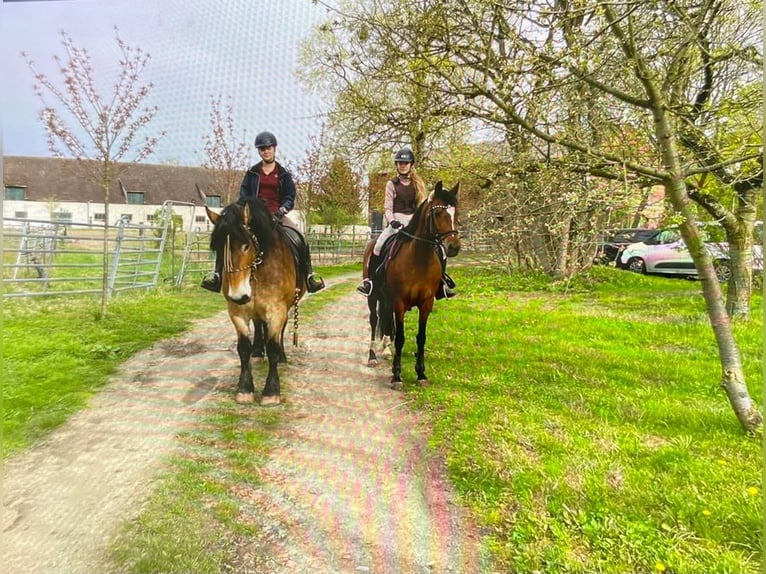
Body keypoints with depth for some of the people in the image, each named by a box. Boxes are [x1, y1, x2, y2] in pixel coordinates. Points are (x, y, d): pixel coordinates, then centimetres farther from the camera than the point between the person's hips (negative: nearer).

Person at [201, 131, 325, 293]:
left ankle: (309, 275, -13)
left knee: (301, 239, -23)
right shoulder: (252, 173, 11)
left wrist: (281, 210, -14)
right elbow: (243, 195, 10)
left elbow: (290, 198, 6)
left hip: (277, 215, -1)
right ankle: (218, 273, -12)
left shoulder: (283, 174, 10)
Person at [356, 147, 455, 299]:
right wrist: (392, 221, -18)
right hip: (396, 221, -2)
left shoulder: (418, 183, 14)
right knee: (379, 245, -22)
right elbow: (387, 208, 0)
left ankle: (441, 282, 4)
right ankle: (369, 280, -12)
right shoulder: (392, 184, 5)